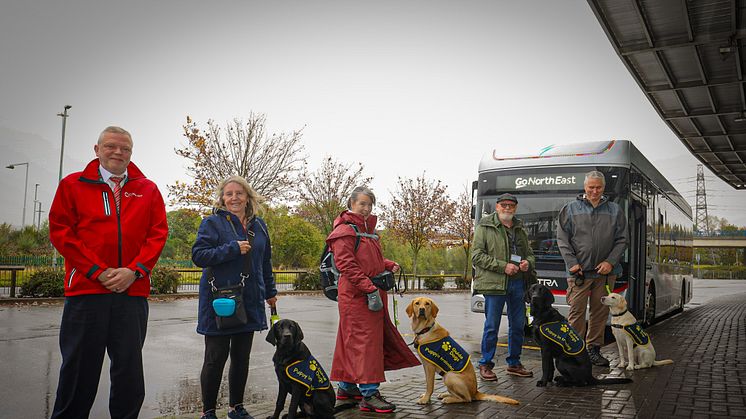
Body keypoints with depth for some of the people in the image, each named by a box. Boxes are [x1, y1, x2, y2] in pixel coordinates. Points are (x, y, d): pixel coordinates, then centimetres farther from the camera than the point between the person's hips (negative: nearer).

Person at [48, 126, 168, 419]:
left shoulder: (148, 189, 11)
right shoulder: (73, 184, 8)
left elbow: (158, 233, 5)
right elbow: (60, 231, 0)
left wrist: (134, 270, -9)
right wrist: (98, 271, -9)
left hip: (133, 291, 1)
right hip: (85, 288, -1)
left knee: (130, 367, 7)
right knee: (80, 366, 6)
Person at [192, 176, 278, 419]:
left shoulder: (258, 226, 12)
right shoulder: (213, 223, -4)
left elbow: (266, 261, 20)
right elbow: (198, 255, -13)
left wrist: (270, 291, 21)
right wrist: (233, 249, -19)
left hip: (249, 302, 5)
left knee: (241, 358, 12)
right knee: (216, 358, 1)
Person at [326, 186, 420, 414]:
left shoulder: (368, 228, 18)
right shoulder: (345, 230, -10)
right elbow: (345, 264, -19)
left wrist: (389, 265, 7)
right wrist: (369, 288, -24)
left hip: (372, 292, 9)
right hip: (356, 295, -9)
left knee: (352, 340, 15)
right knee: (364, 340, -9)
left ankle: (346, 386, 25)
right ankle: (369, 394, -5)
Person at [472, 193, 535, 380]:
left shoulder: (520, 228, 18)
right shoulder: (485, 226, -1)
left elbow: (529, 253, 25)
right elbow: (477, 255, -8)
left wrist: (527, 263, 0)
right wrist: (503, 266, -15)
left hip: (517, 283, 6)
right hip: (493, 283, -6)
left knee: (518, 324, 11)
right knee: (492, 326, -2)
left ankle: (514, 363, 26)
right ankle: (485, 365, 11)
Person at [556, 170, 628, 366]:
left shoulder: (615, 210, 10)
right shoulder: (570, 209, 4)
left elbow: (621, 240, 8)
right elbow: (562, 239, 1)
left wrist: (610, 262, -5)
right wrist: (572, 263, -8)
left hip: (606, 271, 3)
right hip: (579, 271, -2)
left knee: (600, 311, 8)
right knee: (577, 311, -4)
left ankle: (593, 349, 19)